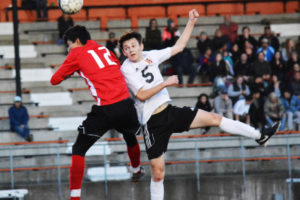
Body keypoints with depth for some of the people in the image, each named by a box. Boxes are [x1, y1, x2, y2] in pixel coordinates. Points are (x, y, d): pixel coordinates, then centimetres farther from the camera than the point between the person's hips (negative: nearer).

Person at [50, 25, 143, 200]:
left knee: (78, 151, 3)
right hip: (126, 103, 6)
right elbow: (118, 66, 34)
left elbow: (55, 80, 9)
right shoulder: (103, 49, 18)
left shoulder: (77, 54, 3)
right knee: (131, 137, 35)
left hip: (105, 110, -5)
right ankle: (137, 170, 58)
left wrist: (70, 72, 29)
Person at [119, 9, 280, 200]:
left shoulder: (150, 56, 6)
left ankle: (259, 136, 7)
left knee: (214, 118, -3)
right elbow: (142, 95, -19)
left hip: (170, 111, 5)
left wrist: (191, 22, 9)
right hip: (153, 122, -5)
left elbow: (179, 47, 12)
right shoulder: (126, 70, -10)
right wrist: (165, 83, -21)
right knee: (158, 173, -5)